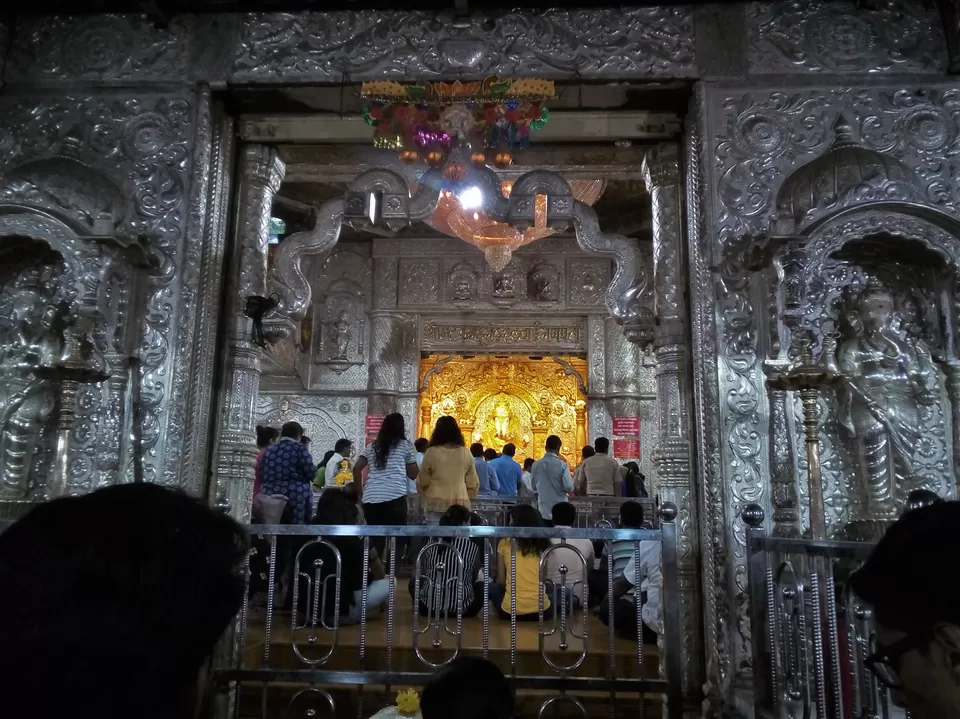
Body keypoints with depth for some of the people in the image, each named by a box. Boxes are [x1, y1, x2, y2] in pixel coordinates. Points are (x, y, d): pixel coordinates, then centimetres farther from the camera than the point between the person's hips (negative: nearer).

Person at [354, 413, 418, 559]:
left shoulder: (371, 446, 21)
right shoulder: (405, 445, 11)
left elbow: (356, 468, 12)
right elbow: (413, 474, 13)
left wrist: (360, 492, 18)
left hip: (371, 497, 4)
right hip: (395, 496, -4)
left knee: (375, 539, 12)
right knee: (397, 538, 2)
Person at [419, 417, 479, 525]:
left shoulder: (431, 452, -5)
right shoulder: (466, 453, 2)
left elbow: (422, 482, 2)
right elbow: (473, 483, 8)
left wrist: (424, 500, 21)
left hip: (435, 503, -2)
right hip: (460, 504, 2)